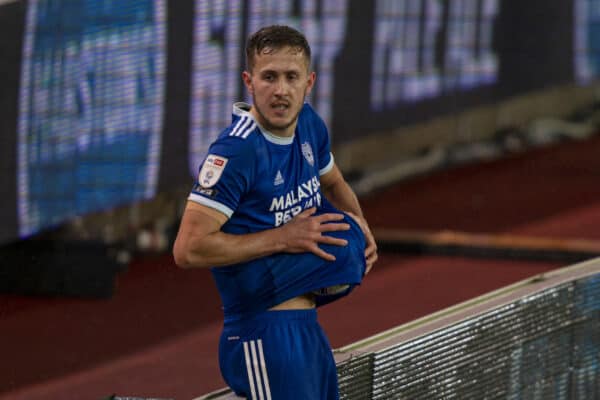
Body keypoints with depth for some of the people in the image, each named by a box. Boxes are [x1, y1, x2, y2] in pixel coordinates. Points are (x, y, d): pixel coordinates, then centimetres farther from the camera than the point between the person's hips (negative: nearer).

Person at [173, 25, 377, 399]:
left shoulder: (309, 124, 5)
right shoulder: (238, 150, -20)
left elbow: (334, 185, 29)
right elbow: (189, 249, -25)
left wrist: (360, 227, 7)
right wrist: (284, 238, -20)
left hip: (307, 327, 9)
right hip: (266, 335, -9)